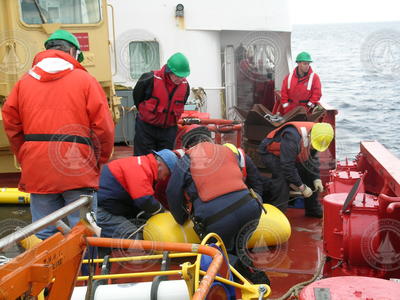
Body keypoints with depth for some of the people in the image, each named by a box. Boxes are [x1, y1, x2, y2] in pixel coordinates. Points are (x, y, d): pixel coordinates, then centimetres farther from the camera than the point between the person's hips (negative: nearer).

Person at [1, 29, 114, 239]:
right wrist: (100, 160, 7)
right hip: (78, 173, -3)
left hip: (37, 173, 4)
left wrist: (25, 159, 16)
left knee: (44, 234, 12)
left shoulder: (24, 82, 9)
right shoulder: (85, 80, -1)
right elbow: (103, 126, -7)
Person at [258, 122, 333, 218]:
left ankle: (313, 210, 16)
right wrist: (302, 187, -31)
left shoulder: (315, 139, -15)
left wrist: (317, 179, -10)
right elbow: (287, 166, -38)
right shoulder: (292, 138, -41)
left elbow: (313, 159, 1)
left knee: (310, 174, 2)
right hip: (270, 152, -8)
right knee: (282, 177, -31)